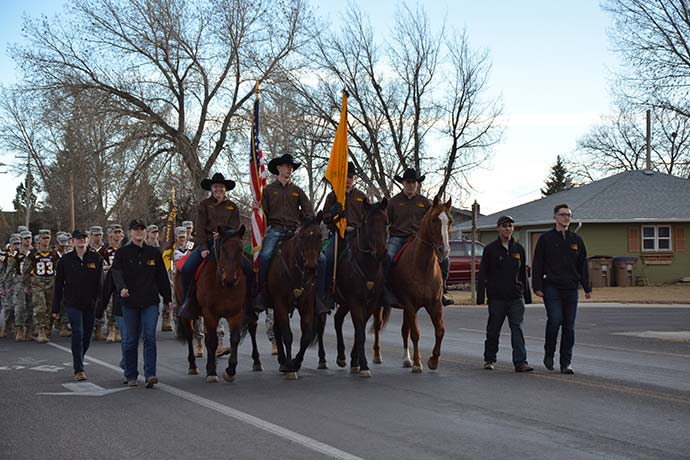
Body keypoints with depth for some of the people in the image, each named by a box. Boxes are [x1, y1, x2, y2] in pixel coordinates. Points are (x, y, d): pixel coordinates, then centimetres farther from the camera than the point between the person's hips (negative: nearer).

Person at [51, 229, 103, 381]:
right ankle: (79, 370, -9)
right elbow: (58, 285, 5)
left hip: (91, 304, 2)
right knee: (78, 334, -13)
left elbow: (100, 283, 4)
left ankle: (78, 362, 33)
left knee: (87, 336, 9)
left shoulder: (96, 259, 3)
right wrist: (55, 308, 3)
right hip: (72, 304, -2)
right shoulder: (65, 260, 2)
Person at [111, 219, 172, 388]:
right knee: (131, 340, 8)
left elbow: (162, 277, 12)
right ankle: (131, 376, 20)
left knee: (149, 336, -11)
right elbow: (117, 273, -13)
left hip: (150, 302, 0)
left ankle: (150, 375, -14)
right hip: (130, 303, 0)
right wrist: (121, 288, -32)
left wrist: (168, 298, 11)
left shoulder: (154, 253, 8)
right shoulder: (122, 253, 1)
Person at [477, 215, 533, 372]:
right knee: (493, 329, 7)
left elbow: (523, 273, 18)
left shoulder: (519, 249, 10)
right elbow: (482, 274, 0)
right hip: (496, 296, -2)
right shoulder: (490, 249, 1)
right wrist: (480, 296, -7)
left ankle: (520, 362, -10)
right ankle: (489, 359, 22)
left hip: (516, 296, 2)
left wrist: (527, 295, 16)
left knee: (517, 328, -6)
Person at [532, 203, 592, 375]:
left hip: (571, 289, 4)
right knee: (555, 319, -17)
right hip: (552, 287, -4)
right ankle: (549, 354, 4)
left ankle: (566, 362, 8)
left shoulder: (576, 240, 13)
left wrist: (587, 288, 12)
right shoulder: (546, 239, 3)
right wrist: (537, 286, -6)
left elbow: (583, 265, 17)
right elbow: (537, 264, 1)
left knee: (569, 327, 3)